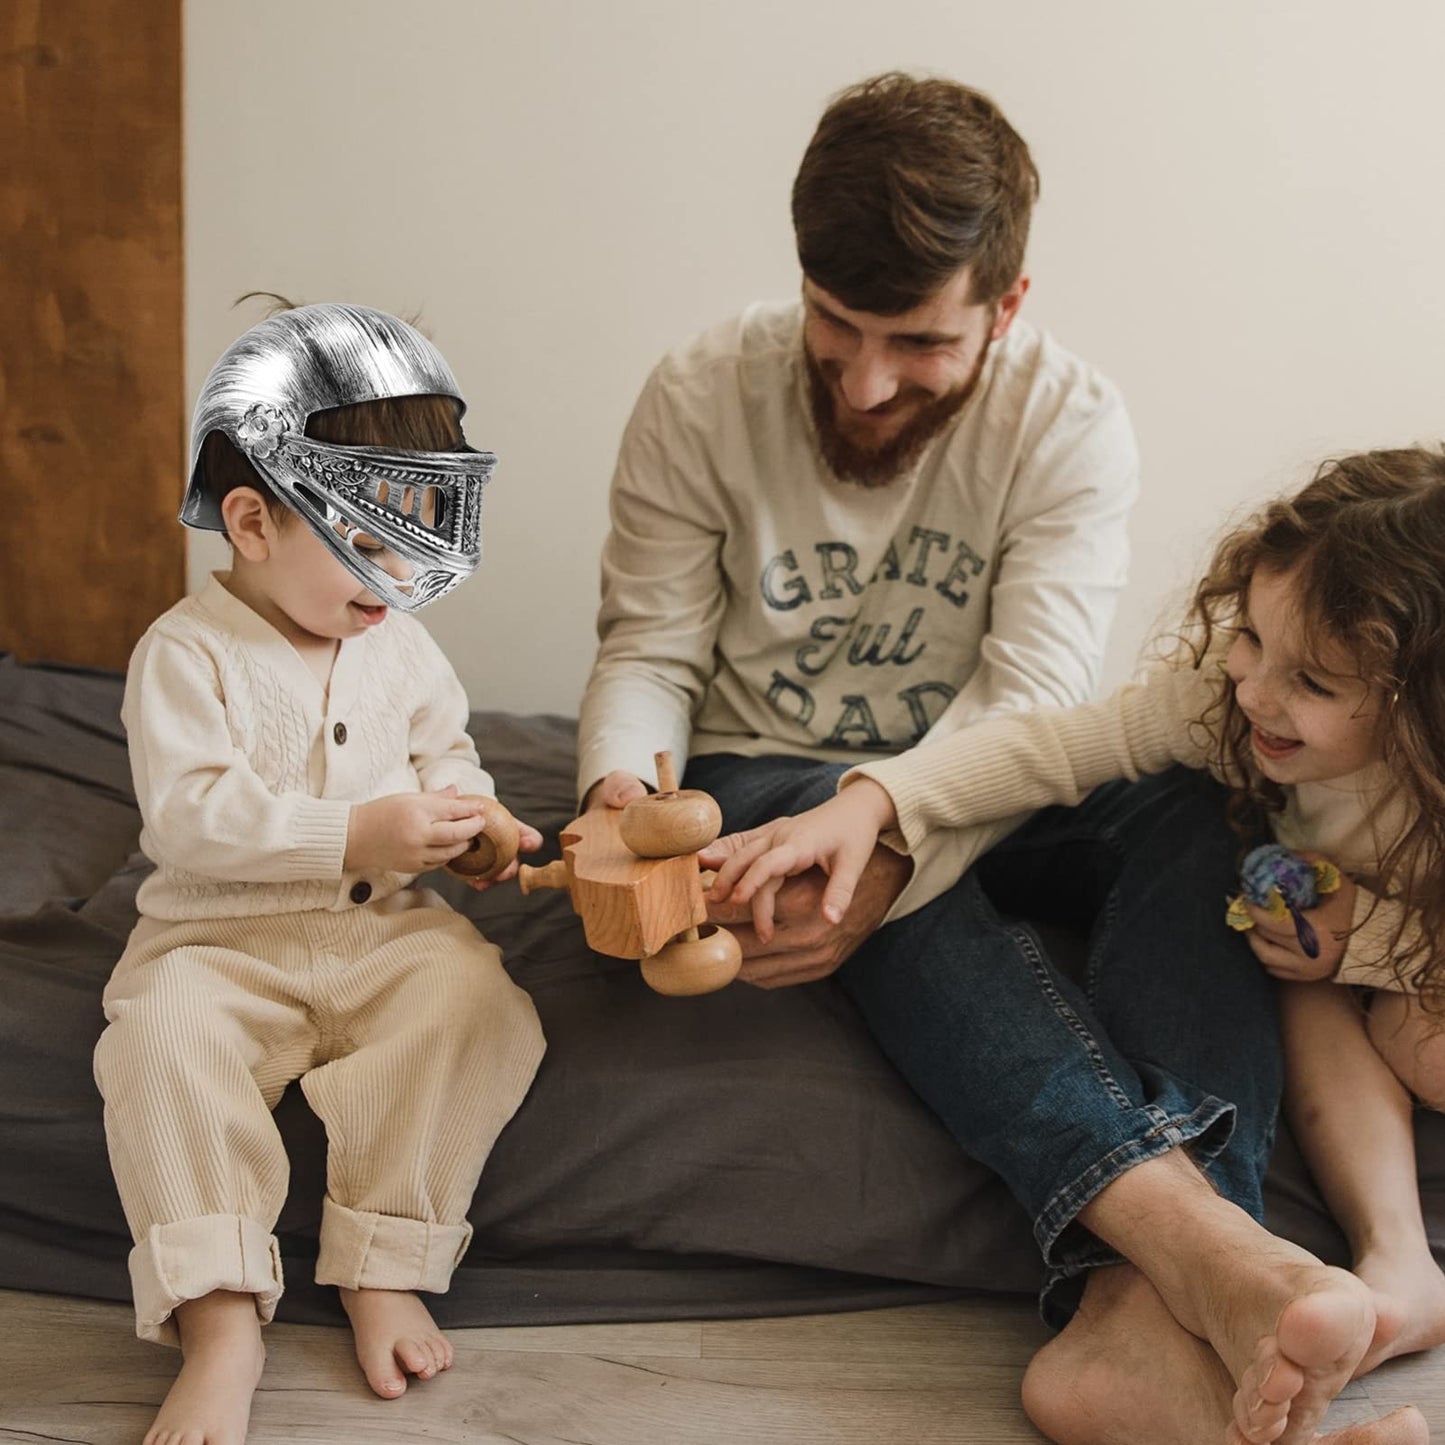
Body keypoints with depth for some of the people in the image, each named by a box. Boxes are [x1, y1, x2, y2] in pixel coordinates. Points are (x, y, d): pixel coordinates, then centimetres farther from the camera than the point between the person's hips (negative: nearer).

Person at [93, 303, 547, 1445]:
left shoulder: (399, 643, 9)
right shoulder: (187, 653, -9)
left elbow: (442, 750, 21)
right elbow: (186, 815, -18)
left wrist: (469, 814, -4)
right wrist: (357, 835, -26)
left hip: (384, 929, 4)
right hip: (224, 938, -3)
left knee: (475, 996, -25)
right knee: (163, 1031, -32)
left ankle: (384, 1274, -15)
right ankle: (222, 1318, -25)